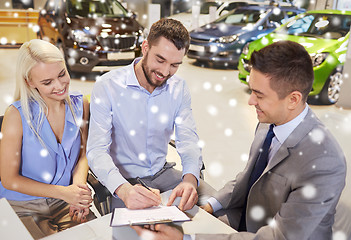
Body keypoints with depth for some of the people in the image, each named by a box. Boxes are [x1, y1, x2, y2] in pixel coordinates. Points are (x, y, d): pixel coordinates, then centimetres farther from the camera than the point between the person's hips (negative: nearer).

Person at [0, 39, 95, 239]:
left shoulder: (80, 105, -4)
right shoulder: (17, 115, -16)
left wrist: (79, 184, -12)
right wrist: (63, 192, -17)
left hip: (65, 202, 3)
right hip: (23, 207, -3)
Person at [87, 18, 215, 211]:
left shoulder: (179, 89, -2)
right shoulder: (107, 87, -15)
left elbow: (188, 140, -8)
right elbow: (97, 150, -21)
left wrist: (190, 179, -30)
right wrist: (124, 189, -39)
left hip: (162, 172, 4)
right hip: (124, 179, -4)